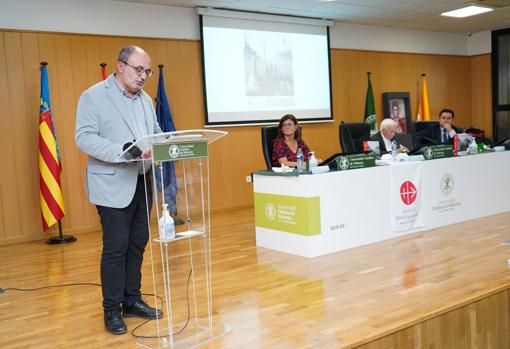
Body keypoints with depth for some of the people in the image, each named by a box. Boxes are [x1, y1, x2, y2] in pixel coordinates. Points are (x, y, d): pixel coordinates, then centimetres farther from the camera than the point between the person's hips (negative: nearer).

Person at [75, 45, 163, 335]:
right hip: (113, 184, -6)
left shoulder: (146, 99, 15)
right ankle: (112, 309, 11)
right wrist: (123, 150, -29)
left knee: (138, 243, 11)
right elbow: (84, 137, -15)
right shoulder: (93, 96, -6)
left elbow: (155, 132, 16)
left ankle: (132, 300, 24)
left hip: (143, 181, 7)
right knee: (116, 246, -3)